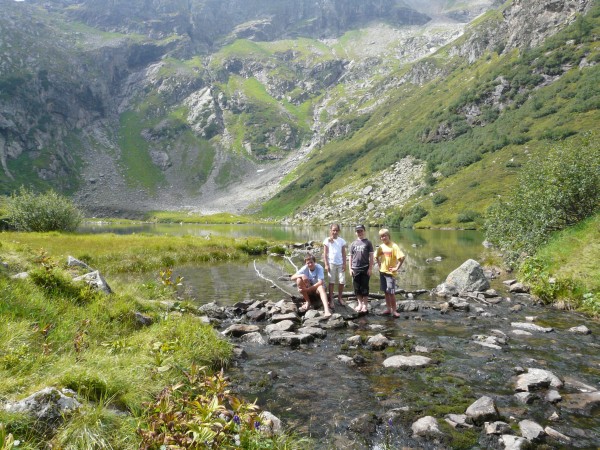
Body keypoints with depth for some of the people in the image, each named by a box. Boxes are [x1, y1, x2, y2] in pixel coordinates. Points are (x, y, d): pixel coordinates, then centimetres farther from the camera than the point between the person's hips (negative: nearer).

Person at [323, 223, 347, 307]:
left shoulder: (341, 240, 6)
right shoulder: (327, 240, 0)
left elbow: (344, 253, 8)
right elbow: (325, 254, 0)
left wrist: (344, 264, 1)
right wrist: (326, 264, -6)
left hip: (340, 264, 2)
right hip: (331, 263, -2)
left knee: (342, 282, 3)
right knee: (331, 282, 3)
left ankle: (340, 298, 20)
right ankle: (331, 300, 9)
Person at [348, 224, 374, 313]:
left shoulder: (368, 243, 1)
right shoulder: (353, 244, 9)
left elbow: (371, 256, -1)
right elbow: (350, 256, 11)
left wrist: (370, 268, -7)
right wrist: (350, 268, 3)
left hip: (365, 269, -3)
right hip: (355, 269, 3)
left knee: (365, 287, 0)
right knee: (357, 287, 8)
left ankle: (365, 305, 9)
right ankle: (360, 304, 21)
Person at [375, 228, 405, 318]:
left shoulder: (393, 246, -14)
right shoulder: (381, 246, 5)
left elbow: (402, 257, -21)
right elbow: (376, 256, 23)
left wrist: (397, 268, -17)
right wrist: (379, 264, 11)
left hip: (390, 272, -6)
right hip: (382, 271, 6)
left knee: (391, 292, -4)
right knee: (386, 292, 12)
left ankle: (394, 310, 6)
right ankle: (388, 309, 21)